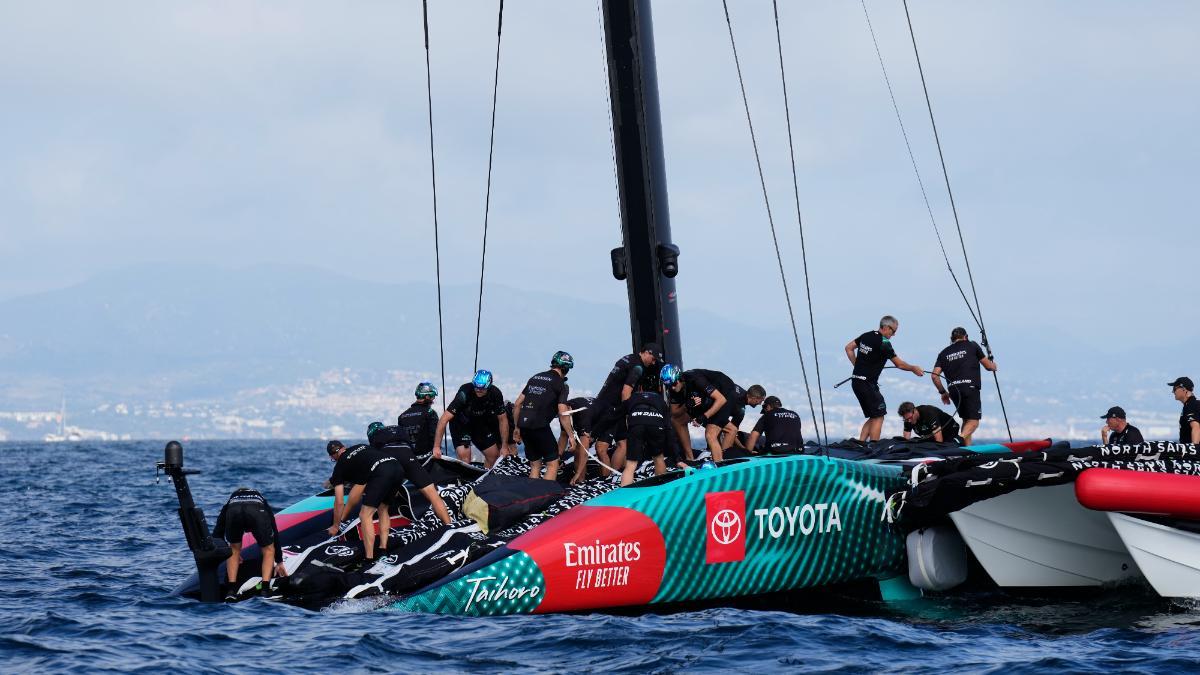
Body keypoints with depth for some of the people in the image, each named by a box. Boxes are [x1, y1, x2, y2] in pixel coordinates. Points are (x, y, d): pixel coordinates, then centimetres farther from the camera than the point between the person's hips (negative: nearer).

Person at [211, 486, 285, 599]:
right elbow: (275, 533, 43)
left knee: (234, 549, 26)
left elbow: (217, 534, 39)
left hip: (233, 511, 1)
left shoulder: (230, 501, 44)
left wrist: (228, 552, 54)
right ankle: (265, 589, 6)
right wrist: (279, 562, 50)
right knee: (268, 550, 20)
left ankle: (231, 590, 16)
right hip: (257, 512, -1)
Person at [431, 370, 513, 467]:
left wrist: (504, 446, -9)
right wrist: (437, 447, -39)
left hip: (481, 424, 4)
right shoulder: (465, 393, -34)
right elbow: (444, 419, -35)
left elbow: (502, 419, -8)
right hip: (461, 423, -4)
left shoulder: (495, 394, -22)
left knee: (494, 455, 0)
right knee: (464, 456, -22)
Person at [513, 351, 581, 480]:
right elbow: (563, 414, -9)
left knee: (535, 466, 18)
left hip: (524, 427, 7)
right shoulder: (561, 384, -2)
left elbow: (517, 404, 18)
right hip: (540, 427, -7)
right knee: (553, 464, 3)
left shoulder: (535, 378, 18)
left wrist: (517, 428, 25)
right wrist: (571, 436, -2)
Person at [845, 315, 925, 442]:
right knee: (878, 417, -4)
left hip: (856, 382, 8)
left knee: (873, 416, 13)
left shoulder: (866, 336, 9)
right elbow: (899, 364, -6)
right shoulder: (883, 343, -14)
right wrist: (913, 369, 9)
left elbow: (848, 348, 19)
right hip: (868, 383, -8)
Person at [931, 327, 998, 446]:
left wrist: (943, 392, 19)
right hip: (970, 387, -4)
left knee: (966, 420, 19)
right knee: (974, 421, -7)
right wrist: (993, 365, 38)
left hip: (953, 389, 4)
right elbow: (988, 366, 14)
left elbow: (934, 375, 8)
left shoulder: (944, 353, 17)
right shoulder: (972, 346, 10)